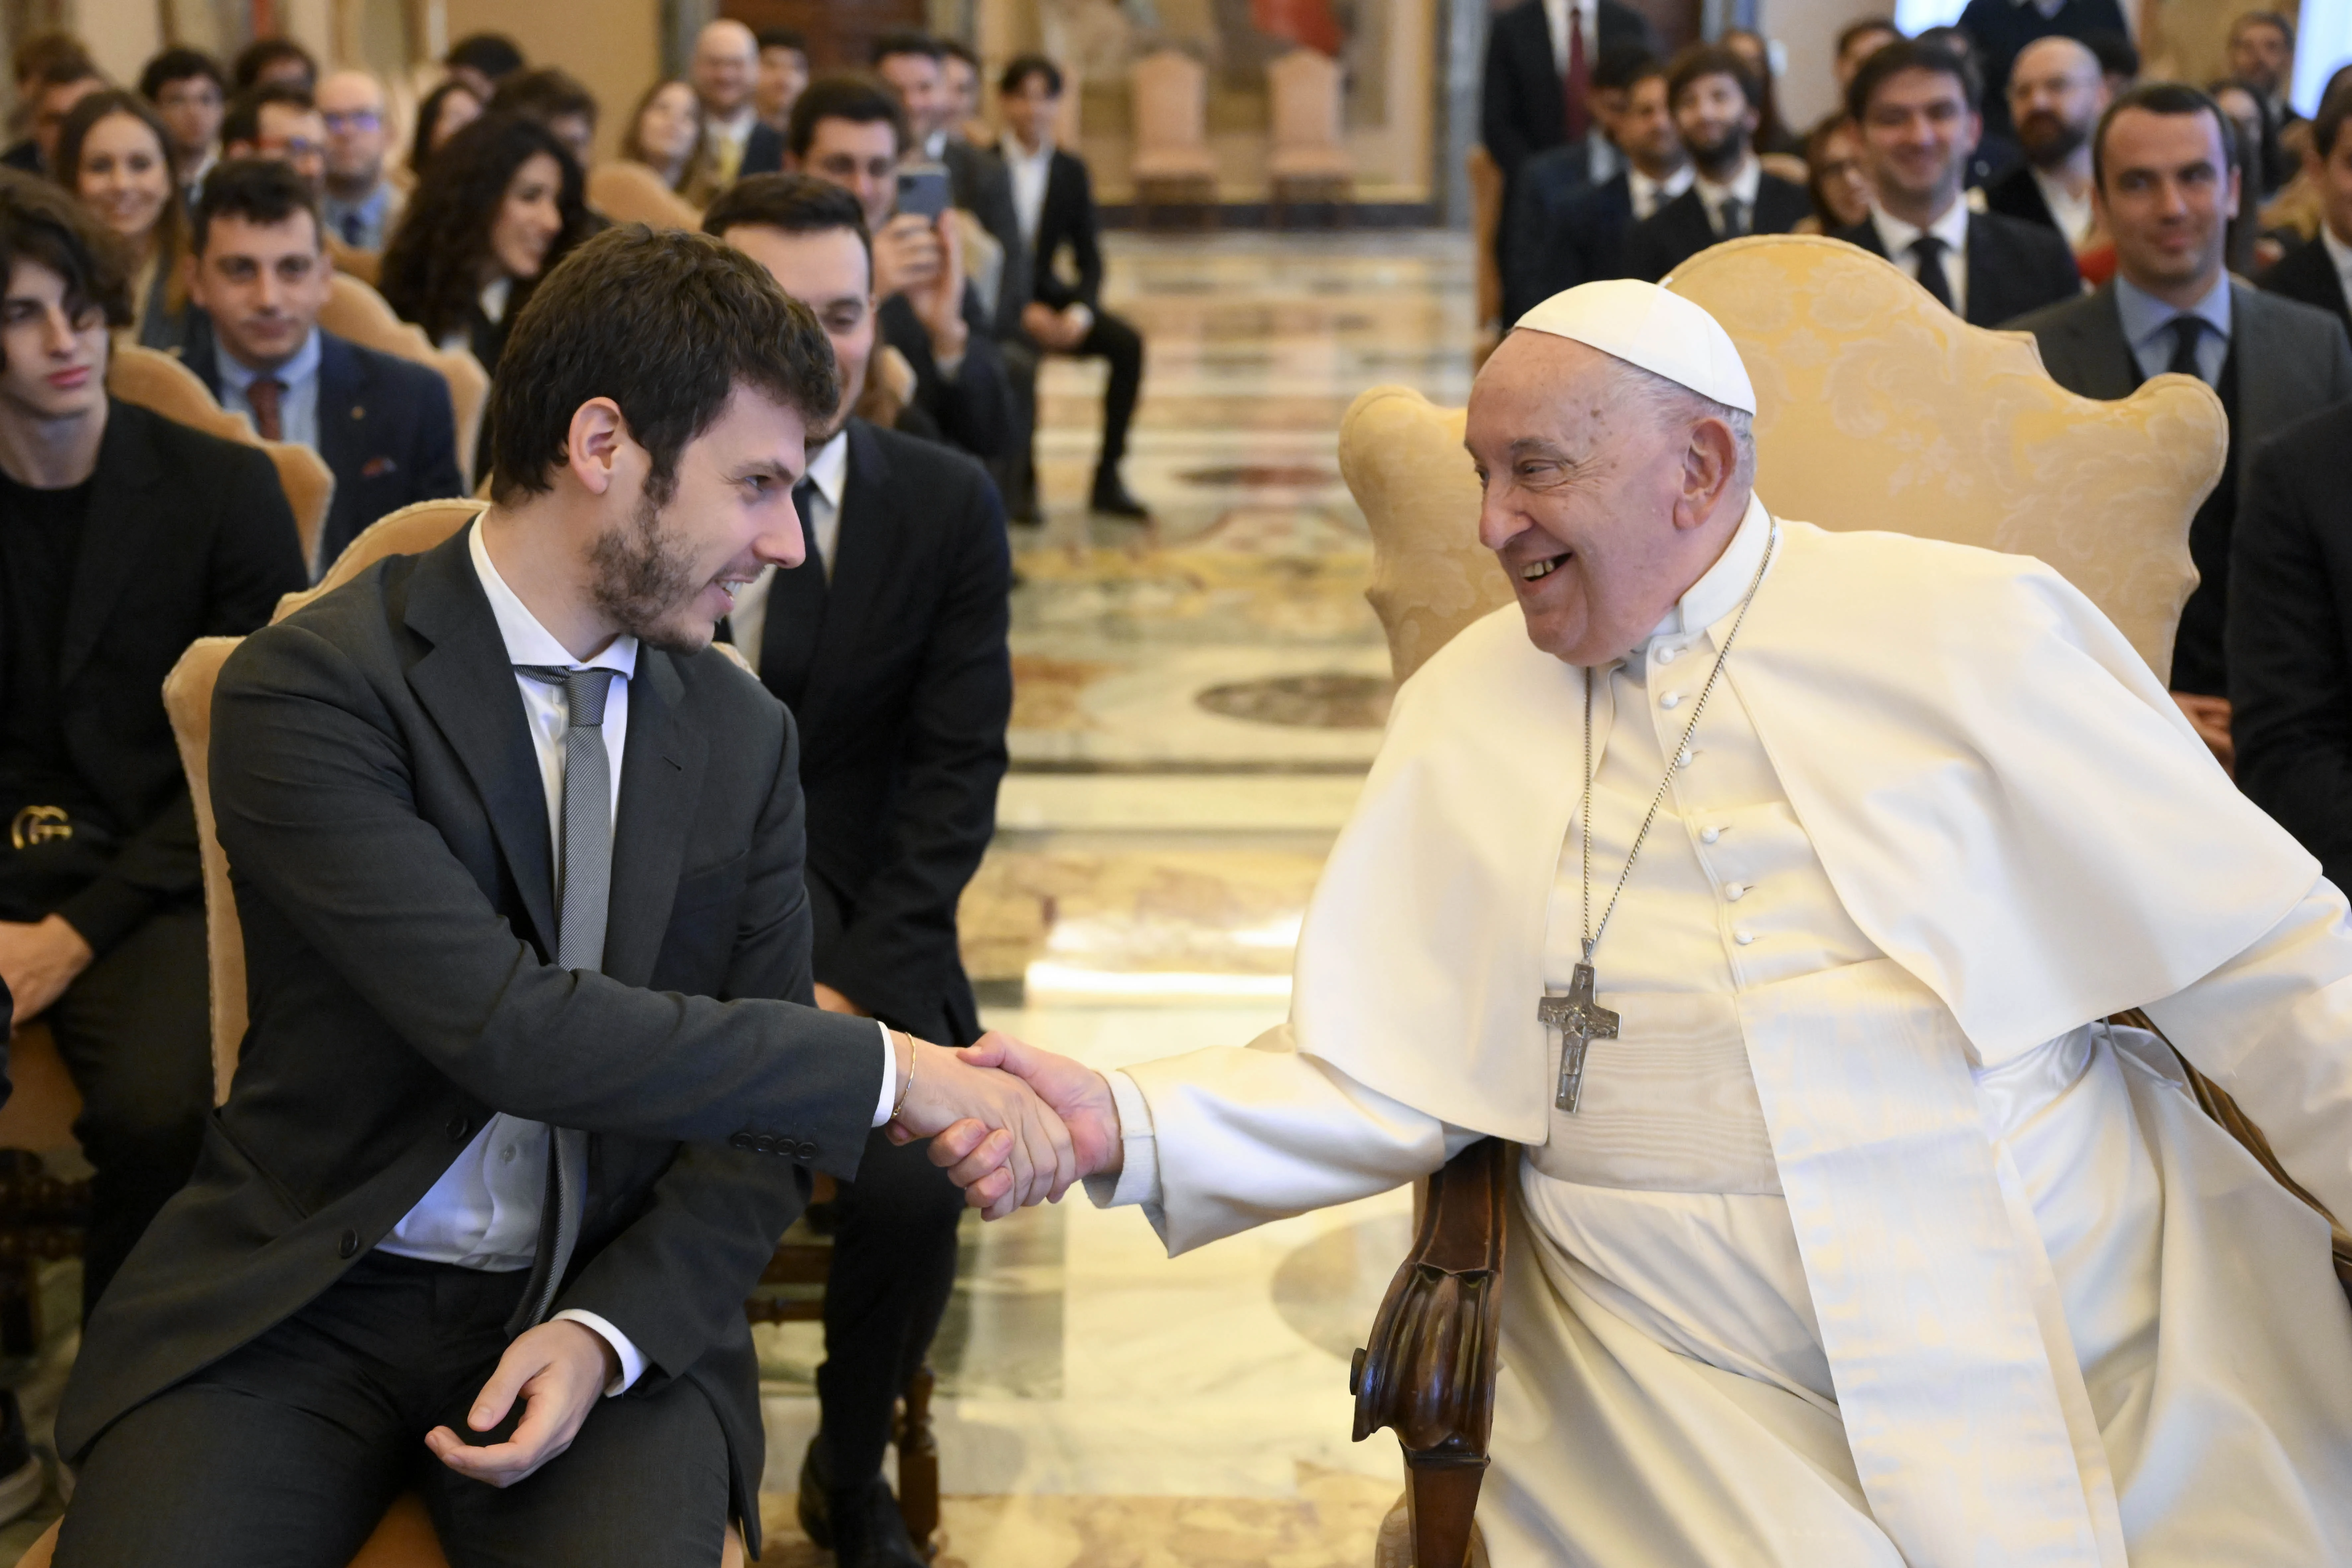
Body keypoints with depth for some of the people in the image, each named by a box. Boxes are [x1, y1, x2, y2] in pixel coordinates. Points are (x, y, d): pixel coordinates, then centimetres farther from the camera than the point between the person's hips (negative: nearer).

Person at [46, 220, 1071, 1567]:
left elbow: (760, 1127, 8)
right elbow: (503, 1024, -22)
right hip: (304, 1304, -2)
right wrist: (884, 1072, -20)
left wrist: (607, 1332, -10)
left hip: (616, 1308, 3)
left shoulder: (746, 735, 6)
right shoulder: (307, 687, -10)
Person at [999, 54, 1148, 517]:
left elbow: (1090, 260, 5)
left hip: (1046, 298, 5)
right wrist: (1024, 313, -23)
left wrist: (1080, 313, -15)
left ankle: (1108, 476, -14)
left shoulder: (1071, 171, 6)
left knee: (1127, 344, -19)